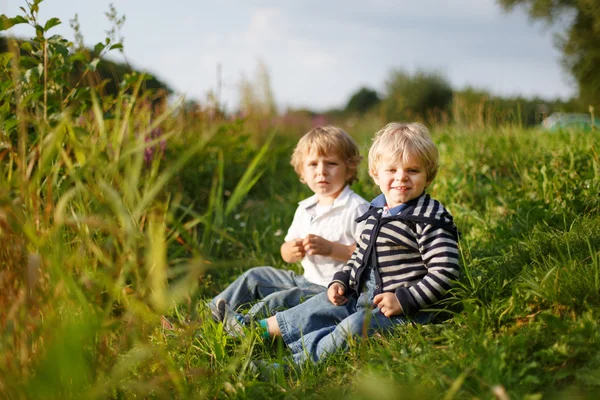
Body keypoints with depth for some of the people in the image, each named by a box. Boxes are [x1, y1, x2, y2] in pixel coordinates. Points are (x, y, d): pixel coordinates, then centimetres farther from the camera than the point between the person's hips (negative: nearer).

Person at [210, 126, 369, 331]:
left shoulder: (357, 209, -14)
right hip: (306, 280, 9)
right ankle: (213, 313, 11)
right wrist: (292, 250, -11)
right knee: (254, 277, 9)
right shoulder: (305, 208, 10)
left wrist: (330, 248, -27)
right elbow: (286, 254, 14)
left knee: (279, 300, -27)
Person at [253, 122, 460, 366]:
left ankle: (297, 364, -32)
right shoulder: (376, 212, 9)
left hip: (406, 310, -9)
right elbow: (360, 255, 24)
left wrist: (402, 300, -24)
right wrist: (341, 281, 8)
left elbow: (444, 273, -22)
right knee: (320, 306, 11)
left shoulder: (431, 219, -17)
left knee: (355, 327, -29)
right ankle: (262, 329, 19)